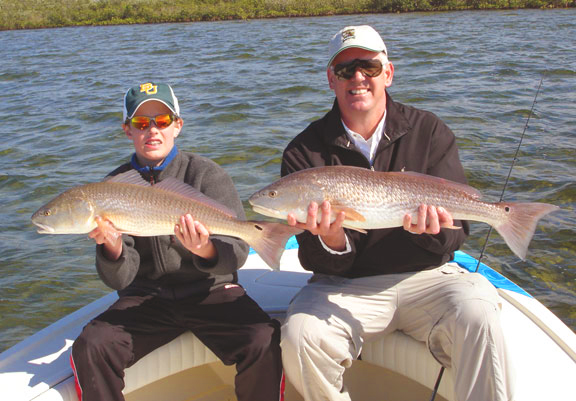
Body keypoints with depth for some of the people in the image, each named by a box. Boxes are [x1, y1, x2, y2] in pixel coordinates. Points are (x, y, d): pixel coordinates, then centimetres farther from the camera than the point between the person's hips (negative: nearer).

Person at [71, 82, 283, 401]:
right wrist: (112, 246, -24)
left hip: (210, 291, -2)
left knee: (263, 342, -28)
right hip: (146, 298, 2)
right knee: (89, 349, -23)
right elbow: (120, 280, -1)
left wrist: (206, 250, -32)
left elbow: (237, 252, -9)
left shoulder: (205, 173, -2)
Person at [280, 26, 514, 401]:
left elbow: (456, 231, -2)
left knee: (476, 310, -29)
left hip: (424, 276, 0)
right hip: (345, 285, 0)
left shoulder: (430, 132, 2)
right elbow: (317, 263, -4)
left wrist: (434, 230, -26)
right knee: (300, 336, -26)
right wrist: (331, 240, -28)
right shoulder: (306, 151, -1)